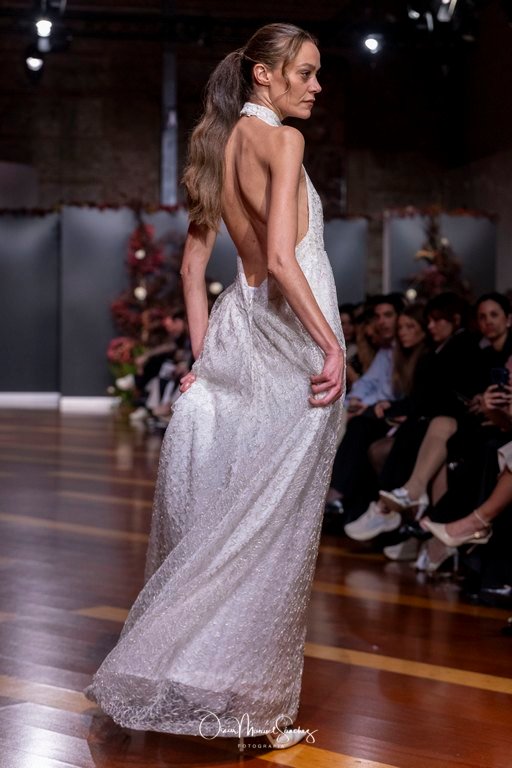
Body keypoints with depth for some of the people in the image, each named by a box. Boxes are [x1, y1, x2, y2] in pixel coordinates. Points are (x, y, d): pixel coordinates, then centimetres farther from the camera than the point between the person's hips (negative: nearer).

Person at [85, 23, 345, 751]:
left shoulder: (219, 146, 14)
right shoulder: (280, 140, -11)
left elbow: (193, 267, 15)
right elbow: (281, 259, -22)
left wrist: (204, 358, 17)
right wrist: (332, 345, -18)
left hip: (243, 328, 8)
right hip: (291, 342, -8)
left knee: (231, 512, 14)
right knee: (274, 522, -3)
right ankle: (251, 701, 4)